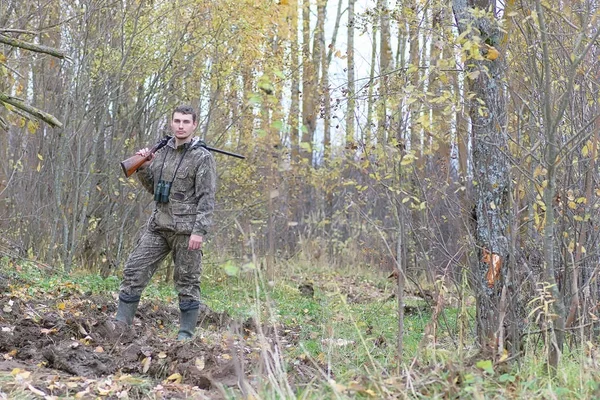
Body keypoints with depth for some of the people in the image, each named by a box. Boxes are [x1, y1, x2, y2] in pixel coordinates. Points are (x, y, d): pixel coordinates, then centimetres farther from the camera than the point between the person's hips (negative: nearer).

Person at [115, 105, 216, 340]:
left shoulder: (202, 158, -6)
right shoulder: (163, 152, 12)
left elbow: (207, 198, -11)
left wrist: (199, 231, -19)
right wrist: (144, 167, 3)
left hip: (186, 229, -6)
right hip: (158, 226, 6)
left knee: (187, 282, 1)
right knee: (134, 271, 2)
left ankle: (186, 335, 7)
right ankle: (121, 324, 7)